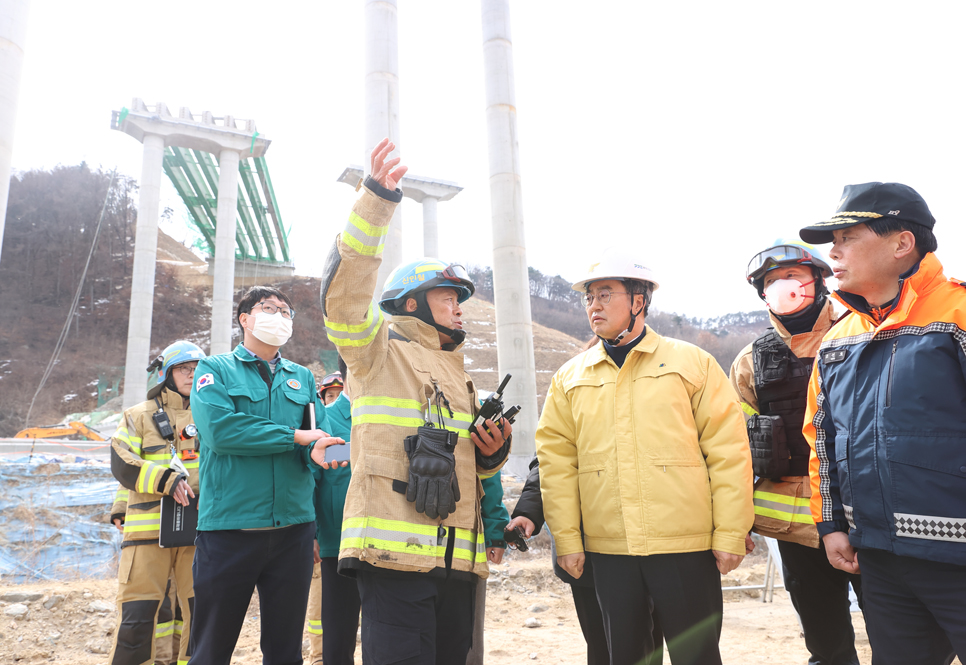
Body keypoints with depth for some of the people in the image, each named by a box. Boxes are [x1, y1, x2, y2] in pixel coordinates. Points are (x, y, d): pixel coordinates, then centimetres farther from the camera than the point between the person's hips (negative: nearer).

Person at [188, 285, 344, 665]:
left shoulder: (302, 377, 13)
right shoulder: (215, 370, 3)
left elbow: (319, 433, 3)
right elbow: (219, 428, -15)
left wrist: (317, 450, -21)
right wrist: (295, 436, -11)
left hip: (293, 527, 3)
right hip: (228, 527, -3)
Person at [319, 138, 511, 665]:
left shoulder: (459, 375, 25)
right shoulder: (380, 349, 2)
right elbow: (344, 289, -17)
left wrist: (493, 451, 7)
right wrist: (376, 200, -22)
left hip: (457, 557, 8)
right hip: (396, 549, -7)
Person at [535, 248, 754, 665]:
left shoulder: (692, 362, 1)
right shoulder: (569, 377, 7)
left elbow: (728, 450, -2)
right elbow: (556, 459, 4)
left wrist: (731, 533, -5)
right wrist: (567, 538, 0)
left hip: (685, 545, -2)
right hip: (608, 550, 3)